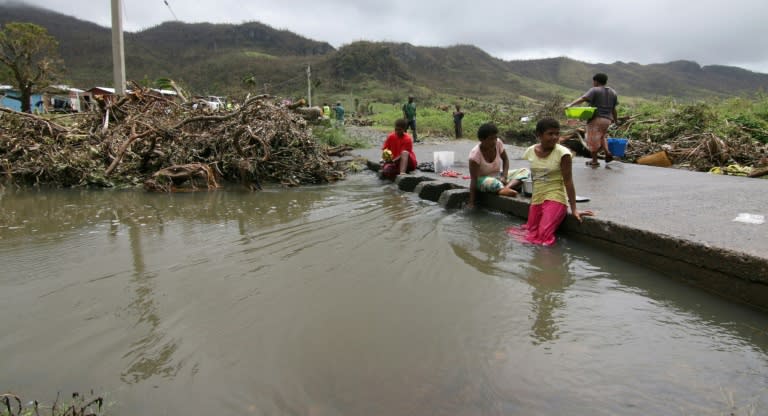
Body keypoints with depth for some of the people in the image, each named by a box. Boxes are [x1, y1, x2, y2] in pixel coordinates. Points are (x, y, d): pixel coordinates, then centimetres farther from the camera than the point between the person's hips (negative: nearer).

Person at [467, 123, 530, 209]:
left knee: (525, 171, -14)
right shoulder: (475, 153, -26)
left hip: (498, 176, 6)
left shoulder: (498, 143, -14)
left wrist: (504, 176, -14)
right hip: (482, 180, -6)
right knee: (490, 182, -42)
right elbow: (474, 179, -26)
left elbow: (505, 160, 4)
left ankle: (506, 187, -37)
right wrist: (471, 203, -28)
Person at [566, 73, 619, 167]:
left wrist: (570, 104, -29)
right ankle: (607, 152, 6)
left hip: (595, 119, -6)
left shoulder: (594, 90, -7)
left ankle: (594, 161, 11)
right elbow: (614, 109, 12)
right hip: (607, 119, 6)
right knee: (602, 136, 26)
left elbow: (582, 98, -21)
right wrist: (615, 119, 23)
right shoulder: (613, 92, 11)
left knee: (593, 139, 5)